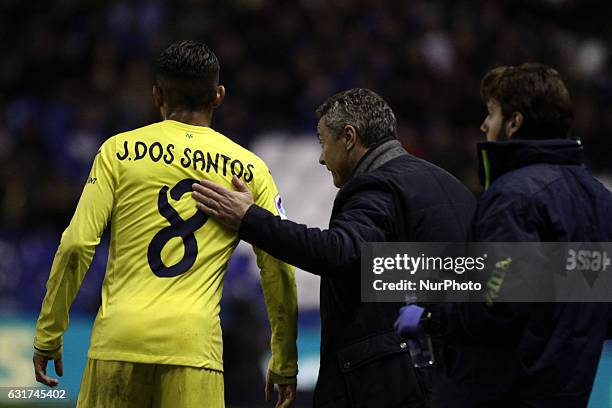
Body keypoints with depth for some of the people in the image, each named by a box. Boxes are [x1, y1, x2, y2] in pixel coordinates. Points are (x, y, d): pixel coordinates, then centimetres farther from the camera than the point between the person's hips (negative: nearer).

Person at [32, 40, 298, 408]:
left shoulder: (119, 150, 7)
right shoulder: (249, 170, 10)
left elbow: (77, 245, 0)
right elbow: (279, 268, 8)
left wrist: (49, 335, 7)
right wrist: (285, 364, 16)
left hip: (119, 338, 0)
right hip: (195, 343, 0)